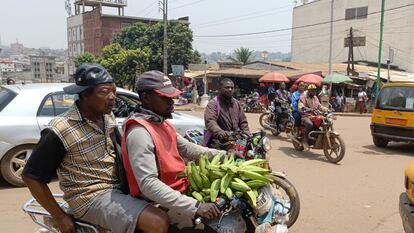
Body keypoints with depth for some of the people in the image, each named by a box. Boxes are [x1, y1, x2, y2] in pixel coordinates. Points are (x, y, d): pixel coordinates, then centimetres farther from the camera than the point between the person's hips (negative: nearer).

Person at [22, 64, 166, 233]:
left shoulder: (108, 118, 5)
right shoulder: (61, 130, -17)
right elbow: (31, 176, -9)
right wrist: (60, 216, -8)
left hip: (118, 187, 8)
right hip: (92, 197, -8)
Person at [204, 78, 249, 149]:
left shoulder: (237, 103, 18)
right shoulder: (213, 104, -4)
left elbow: (243, 121, 22)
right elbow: (210, 122, -20)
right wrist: (220, 133, -37)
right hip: (218, 140, -6)